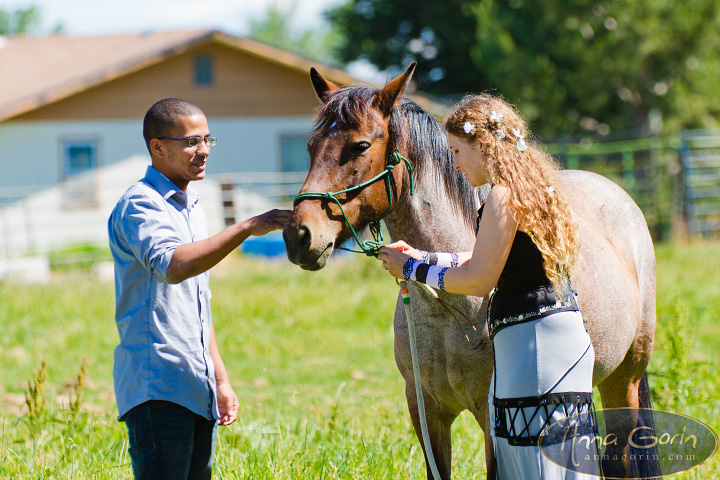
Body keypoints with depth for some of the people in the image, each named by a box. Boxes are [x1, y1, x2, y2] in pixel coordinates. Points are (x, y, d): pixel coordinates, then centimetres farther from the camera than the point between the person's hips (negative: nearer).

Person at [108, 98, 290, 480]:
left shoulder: (193, 211, 21)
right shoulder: (140, 205, -8)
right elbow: (172, 266, -29)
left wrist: (221, 380, 25)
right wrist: (248, 227, -32)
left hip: (198, 391, 9)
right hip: (157, 387, -9)